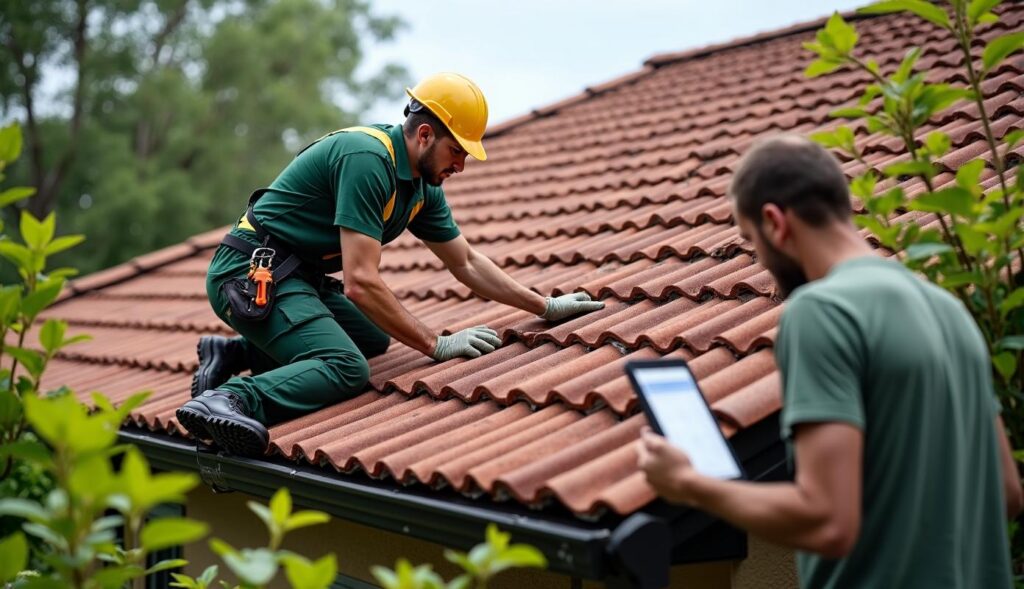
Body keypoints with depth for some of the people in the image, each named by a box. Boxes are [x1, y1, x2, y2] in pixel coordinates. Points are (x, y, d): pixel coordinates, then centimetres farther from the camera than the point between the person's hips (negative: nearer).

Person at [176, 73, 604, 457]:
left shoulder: (422, 186, 7)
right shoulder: (367, 158, -22)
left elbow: (468, 264, 16)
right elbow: (360, 282, -26)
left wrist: (546, 307, 11)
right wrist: (436, 345, -20)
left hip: (298, 274, 10)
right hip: (254, 273, -10)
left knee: (373, 339, 23)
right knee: (347, 369, -23)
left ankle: (236, 352, 17)